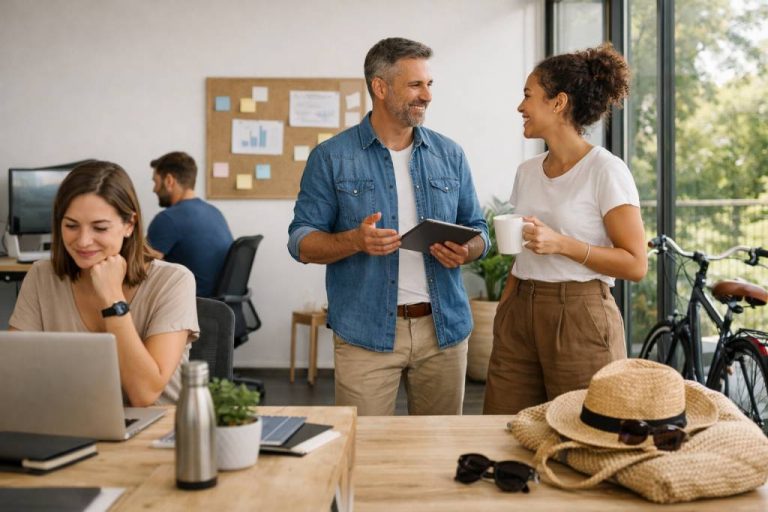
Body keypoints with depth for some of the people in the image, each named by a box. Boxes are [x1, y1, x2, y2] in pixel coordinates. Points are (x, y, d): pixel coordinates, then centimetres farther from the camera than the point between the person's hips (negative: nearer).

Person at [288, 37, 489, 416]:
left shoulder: (450, 154, 9)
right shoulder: (331, 157, -1)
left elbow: (477, 230, 13)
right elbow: (301, 241, -2)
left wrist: (465, 251, -10)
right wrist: (355, 240, -21)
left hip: (444, 327, 4)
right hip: (365, 332, -3)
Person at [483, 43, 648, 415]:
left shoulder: (605, 171, -8)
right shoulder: (527, 172, 11)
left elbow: (636, 264, -12)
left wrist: (561, 243, -21)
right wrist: (503, 313, 11)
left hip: (579, 317, -6)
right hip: (519, 315, 6)